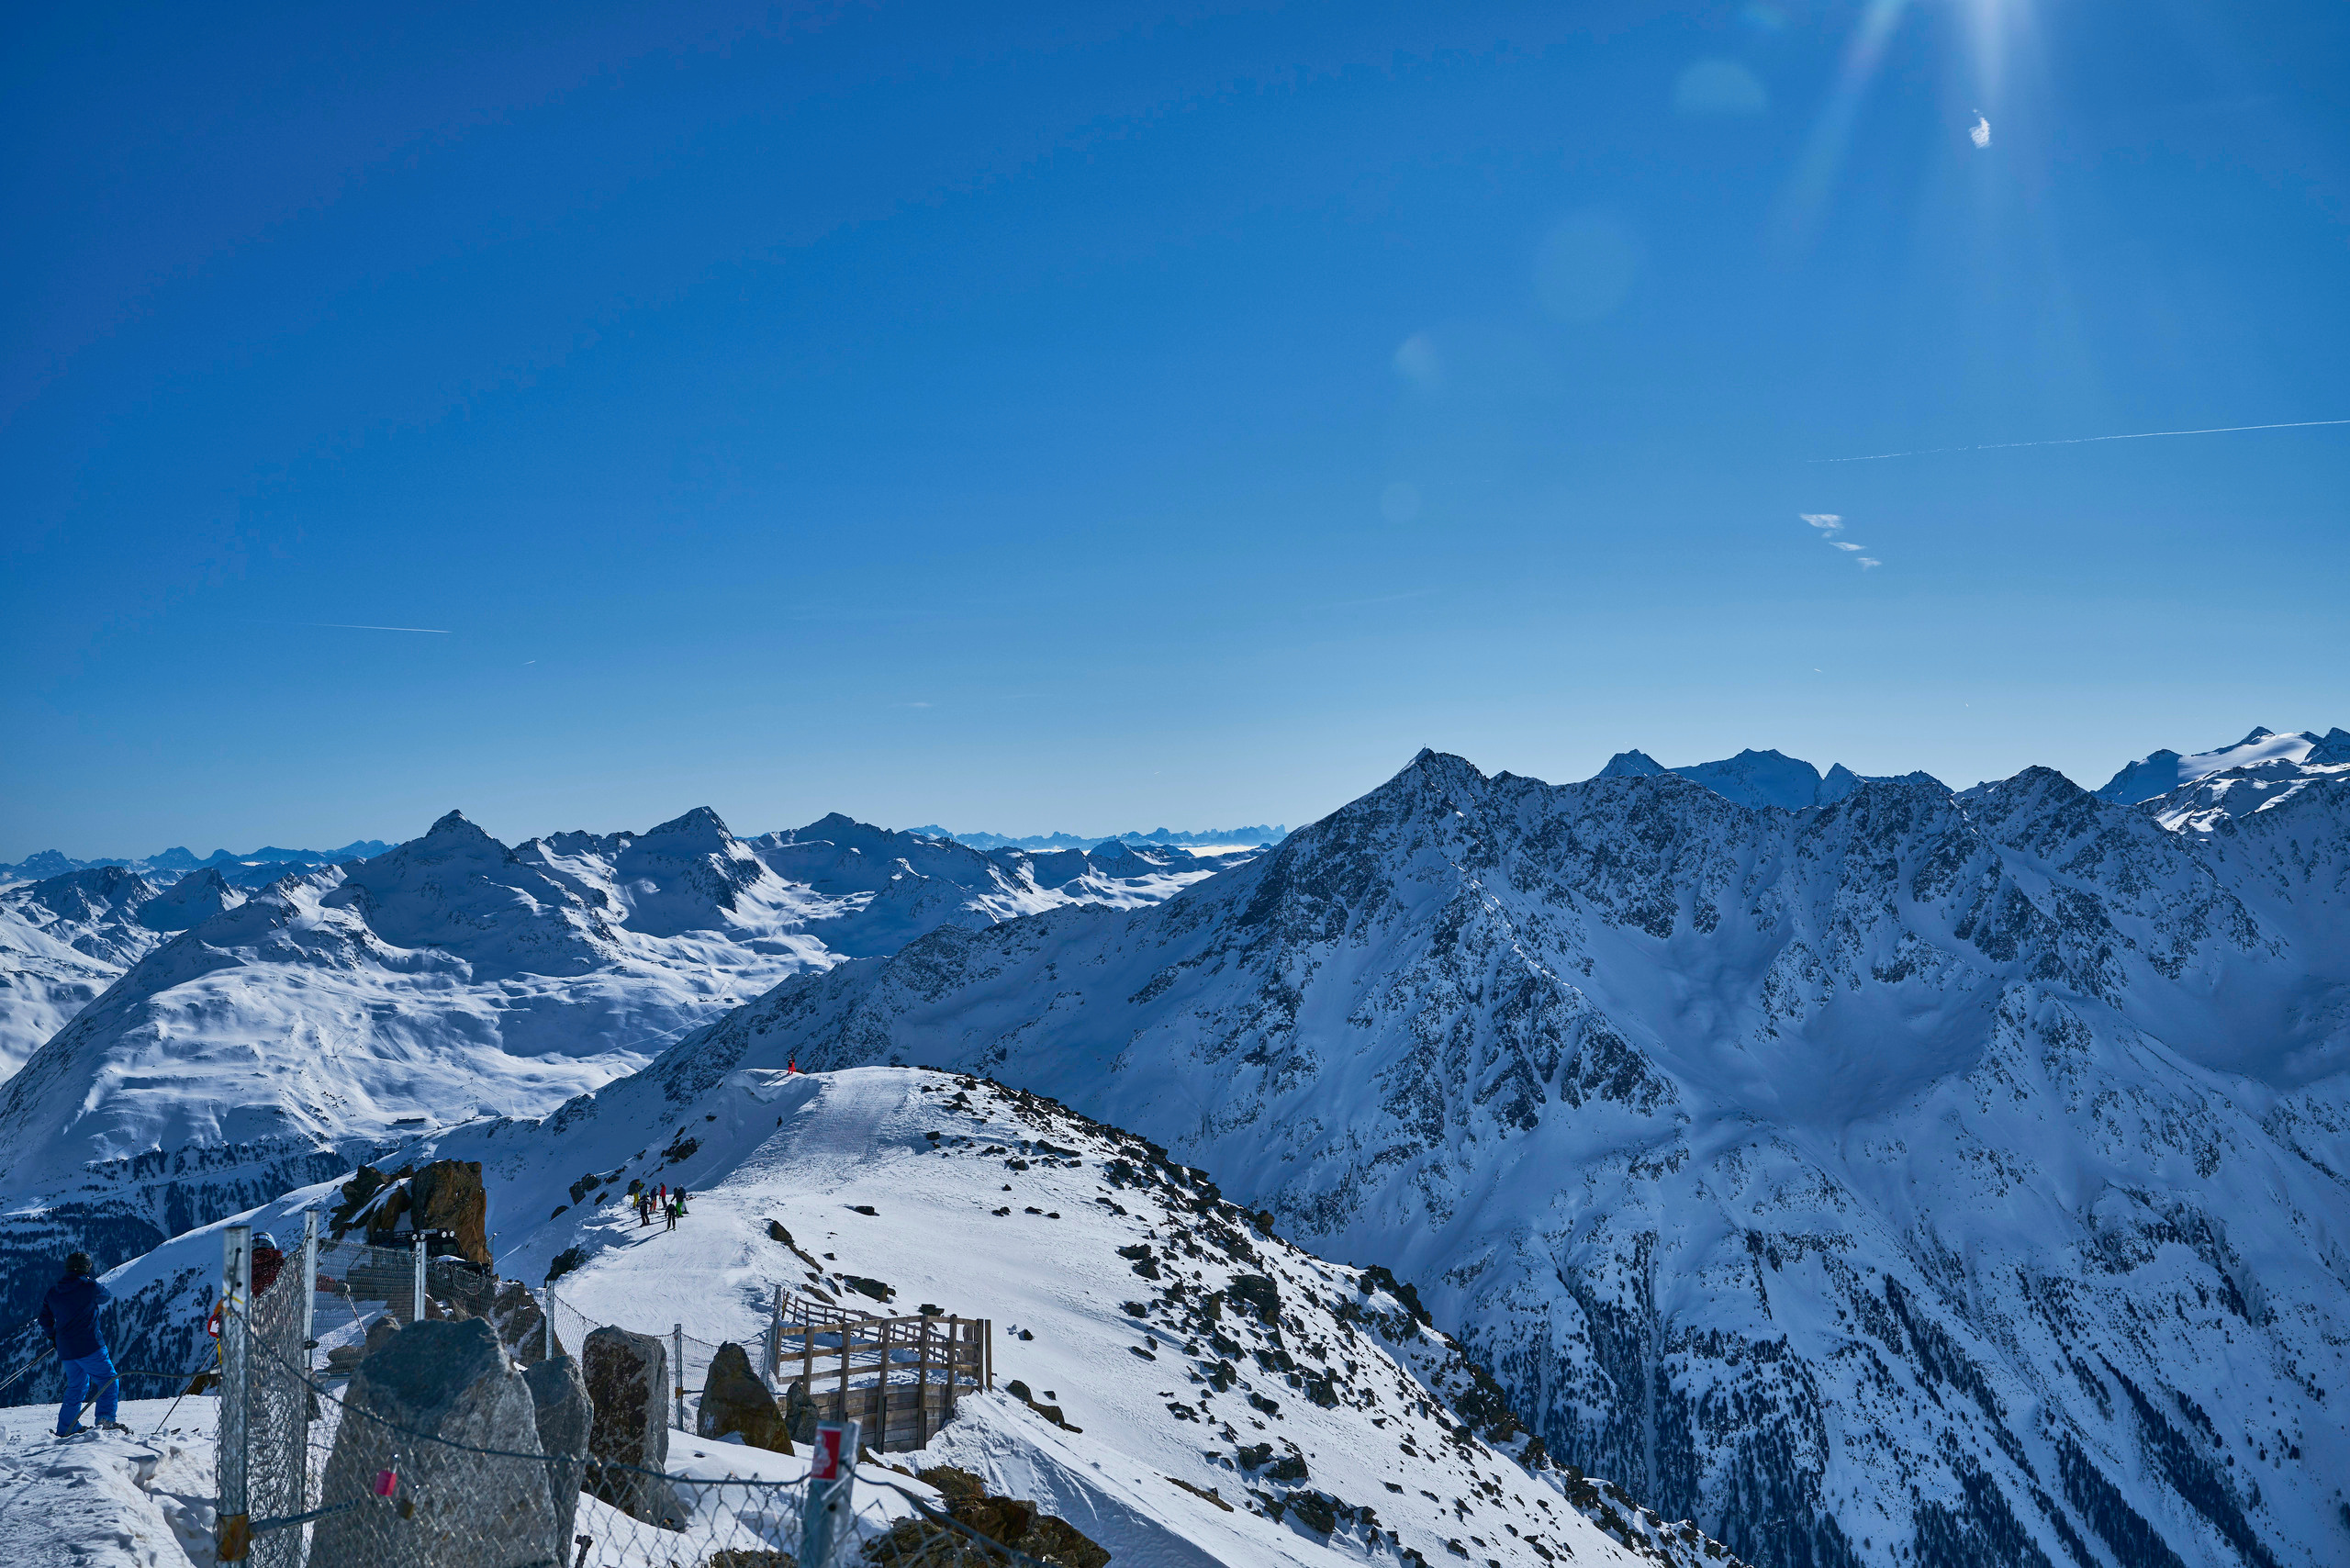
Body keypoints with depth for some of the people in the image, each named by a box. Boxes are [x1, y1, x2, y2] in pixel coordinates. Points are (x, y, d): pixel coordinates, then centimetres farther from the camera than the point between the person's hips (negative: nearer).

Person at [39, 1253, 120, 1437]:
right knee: (109, 1380, 0)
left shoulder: (52, 1292, 8)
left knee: (76, 1387, 21)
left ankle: (66, 1428, 24)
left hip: (65, 1350, 7)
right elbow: (105, 1296, 11)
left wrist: (53, 1337, 32)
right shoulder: (89, 1287, -11)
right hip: (89, 1345, -7)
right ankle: (106, 1418, -17)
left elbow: (45, 1321, 15)